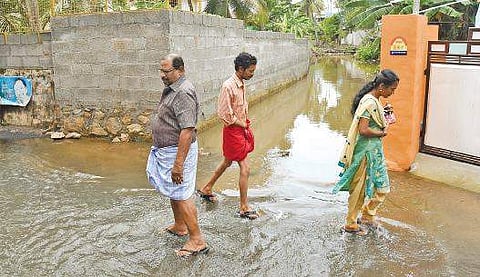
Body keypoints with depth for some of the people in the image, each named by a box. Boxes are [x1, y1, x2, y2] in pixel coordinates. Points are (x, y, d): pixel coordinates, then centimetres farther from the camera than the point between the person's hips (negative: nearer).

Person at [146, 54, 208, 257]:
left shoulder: (183, 93, -23)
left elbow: (187, 131, -28)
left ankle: (197, 240, 6)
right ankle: (179, 227, 40)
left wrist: (178, 164, -29)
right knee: (173, 191, 22)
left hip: (178, 151, -10)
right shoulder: (171, 89, 11)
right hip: (166, 150, 10)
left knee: (182, 195, -4)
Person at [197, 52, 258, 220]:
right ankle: (244, 208, 5)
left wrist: (245, 124, 5)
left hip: (242, 129, 9)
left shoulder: (241, 84, 7)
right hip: (233, 131, -9)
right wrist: (242, 124, -12)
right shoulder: (228, 86, -21)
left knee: (227, 162, 22)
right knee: (245, 168, -6)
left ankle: (206, 189, 40)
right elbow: (224, 114, -23)